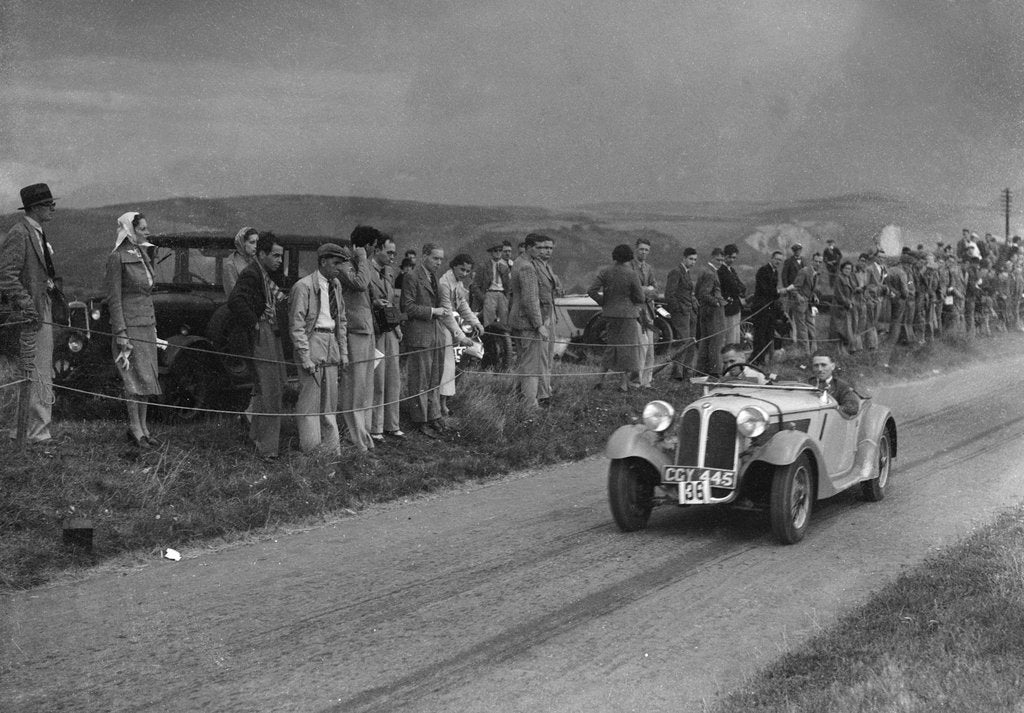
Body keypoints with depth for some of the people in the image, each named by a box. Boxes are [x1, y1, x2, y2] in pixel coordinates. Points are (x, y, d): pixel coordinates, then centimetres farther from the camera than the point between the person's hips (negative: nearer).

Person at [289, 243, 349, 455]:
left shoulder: (335, 285, 12)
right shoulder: (303, 286, -11)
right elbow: (296, 325, -13)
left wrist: (343, 351, 14)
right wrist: (306, 358, -16)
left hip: (331, 342, 7)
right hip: (311, 343, -7)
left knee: (330, 401, 11)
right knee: (310, 401, -5)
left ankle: (332, 450, 17)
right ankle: (311, 452, 1)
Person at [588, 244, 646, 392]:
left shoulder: (605, 272, -2)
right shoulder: (632, 274, -13)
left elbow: (592, 291, -6)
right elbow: (640, 298, -10)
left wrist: (604, 302, 6)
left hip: (609, 313, 5)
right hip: (627, 314, -5)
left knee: (612, 346, 19)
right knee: (627, 346, 5)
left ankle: (603, 377, 17)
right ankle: (623, 382, 4)